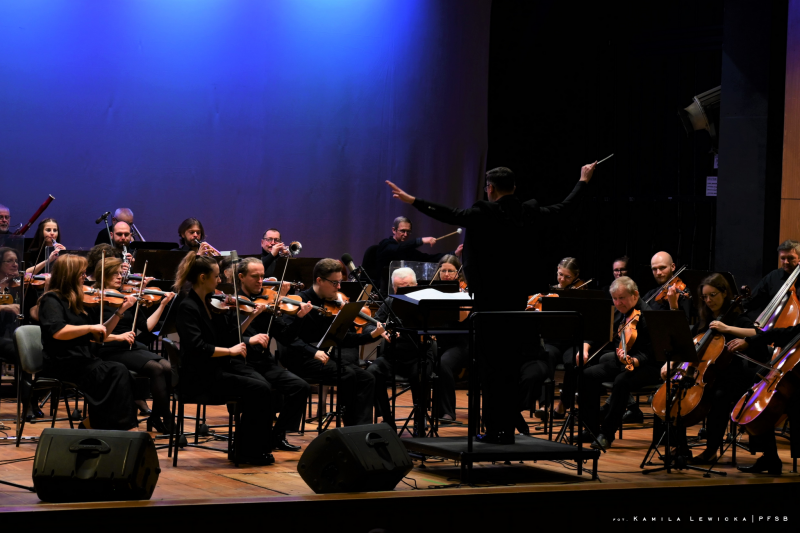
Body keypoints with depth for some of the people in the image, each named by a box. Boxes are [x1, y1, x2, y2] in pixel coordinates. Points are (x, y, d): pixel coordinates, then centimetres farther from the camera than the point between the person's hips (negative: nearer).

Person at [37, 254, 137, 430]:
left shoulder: (74, 301, 19)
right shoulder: (52, 300, -7)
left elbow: (96, 337, 21)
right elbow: (58, 332, -25)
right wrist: (90, 327, -21)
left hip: (82, 360, 8)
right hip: (63, 364, -8)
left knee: (121, 373, -17)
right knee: (118, 372, -23)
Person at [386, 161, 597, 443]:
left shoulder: (484, 213, -11)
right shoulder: (531, 213, 4)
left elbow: (450, 215, -22)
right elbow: (564, 206, 18)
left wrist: (412, 201, -19)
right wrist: (583, 181, 35)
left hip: (490, 301, -5)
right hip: (520, 303, 5)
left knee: (491, 368, 0)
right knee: (512, 369, 9)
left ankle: (493, 429, 1)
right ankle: (508, 429, 11)